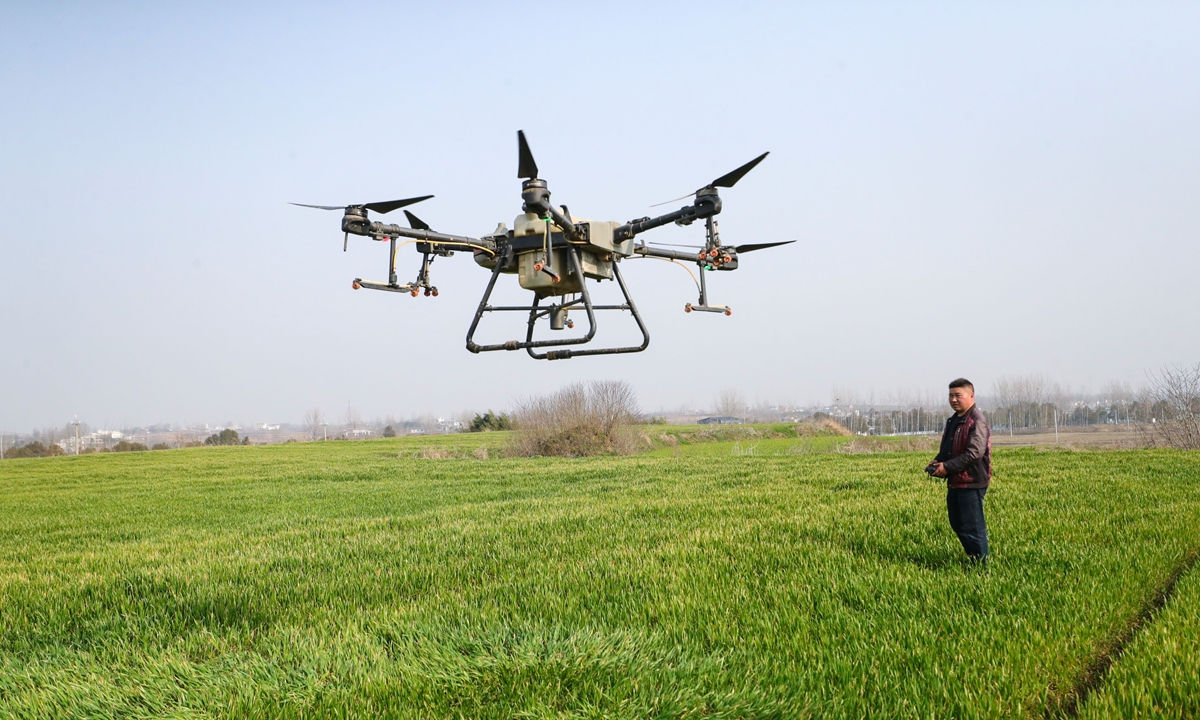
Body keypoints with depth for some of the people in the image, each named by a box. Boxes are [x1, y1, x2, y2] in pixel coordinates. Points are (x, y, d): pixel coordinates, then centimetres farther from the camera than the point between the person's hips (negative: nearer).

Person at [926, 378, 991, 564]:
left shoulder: (977, 421, -14)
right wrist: (937, 461, 5)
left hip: (971, 482, -10)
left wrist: (947, 467, -20)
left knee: (972, 528, -5)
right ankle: (973, 561, 27)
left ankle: (982, 566, 5)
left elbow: (974, 453, -23)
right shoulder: (953, 421, 15)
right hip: (955, 482, 10)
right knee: (958, 526, 15)